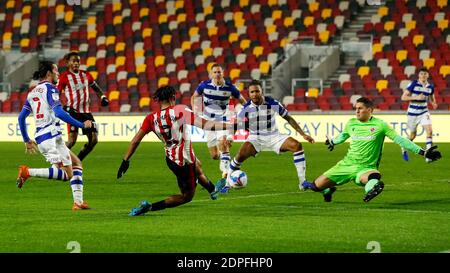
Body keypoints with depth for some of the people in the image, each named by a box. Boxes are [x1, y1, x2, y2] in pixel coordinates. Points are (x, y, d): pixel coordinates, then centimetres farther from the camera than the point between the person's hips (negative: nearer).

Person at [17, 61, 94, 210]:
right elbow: (59, 112, -19)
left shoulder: (32, 92, 18)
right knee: (66, 175, -9)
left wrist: (26, 140, 27)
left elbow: (21, 117, 18)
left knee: (76, 163, 16)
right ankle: (28, 172, -20)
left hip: (40, 138, 9)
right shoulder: (50, 89, -6)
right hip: (52, 136, -9)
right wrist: (82, 125, -14)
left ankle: (78, 202, 4)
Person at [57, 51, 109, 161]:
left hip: (86, 111, 6)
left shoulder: (86, 75, 12)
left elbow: (96, 88, 25)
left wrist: (103, 97, 6)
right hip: (73, 112, -6)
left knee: (94, 139, 0)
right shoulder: (64, 77, -4)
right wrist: (64, 107, -19)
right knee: (72, 140, -15)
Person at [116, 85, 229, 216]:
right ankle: (149, 206, -3)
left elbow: (136, 140, -9)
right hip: (184, 162, -7)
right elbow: (203, 124, -25)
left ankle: (213, 190, 63)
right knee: (187, 196, 10)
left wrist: (125, 161, -2)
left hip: (170, 159, 7)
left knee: (197, 167, 36)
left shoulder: (151, 118, -7)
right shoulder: (180, 110, -20)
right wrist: (227, 126, -19)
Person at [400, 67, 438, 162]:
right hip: (413, 113, -3)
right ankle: (404, 149, 40)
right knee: (413, 135, 9)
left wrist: (434, 103, -5)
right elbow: (403, 97, -13)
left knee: (429, 130, -18)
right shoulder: (413, 84, -12)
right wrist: (416, 98, -25)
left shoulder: (430, 87, 1)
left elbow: (431, 98, 19)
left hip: (424, 112, 3)